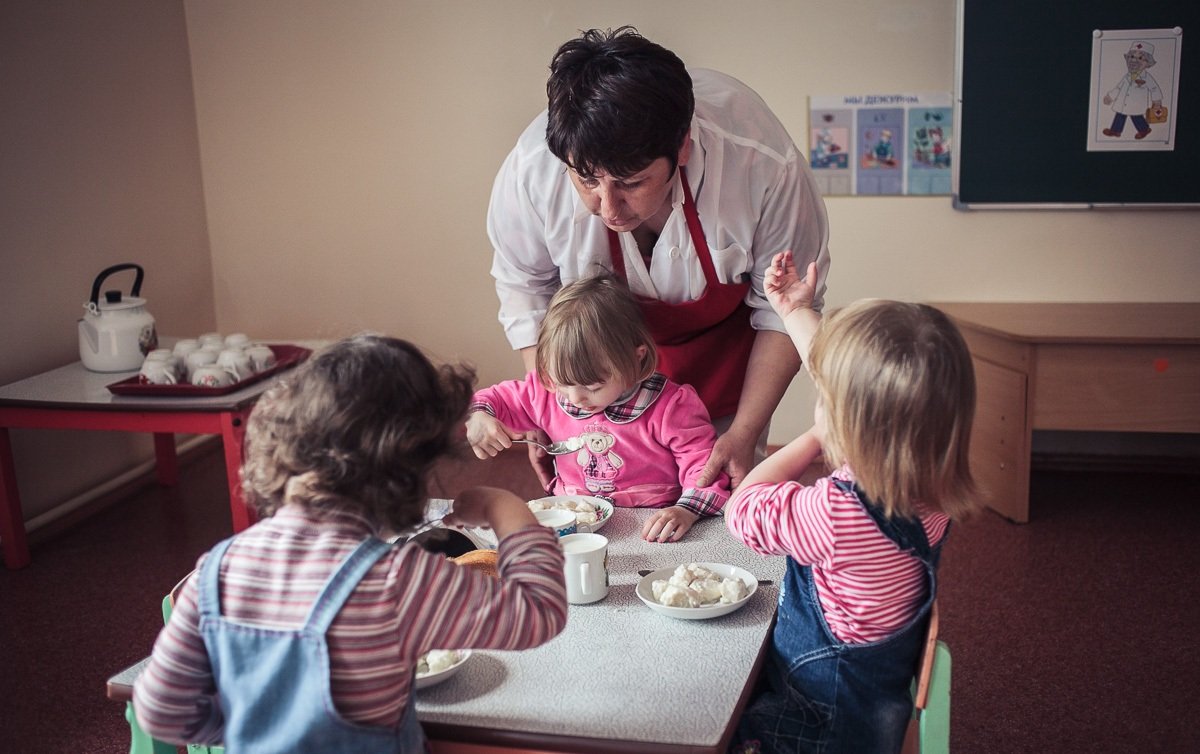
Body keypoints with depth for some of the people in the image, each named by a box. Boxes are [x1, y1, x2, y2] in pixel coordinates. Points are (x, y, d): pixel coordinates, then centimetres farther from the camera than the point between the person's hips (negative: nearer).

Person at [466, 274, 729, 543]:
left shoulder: (670, 406, -12)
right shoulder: (547, 391, 1)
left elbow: (704, 464, -12)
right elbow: (495, 400, 14)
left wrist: (686, 511, -30)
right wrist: (477, 419, -8)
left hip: (647, 532, -3)